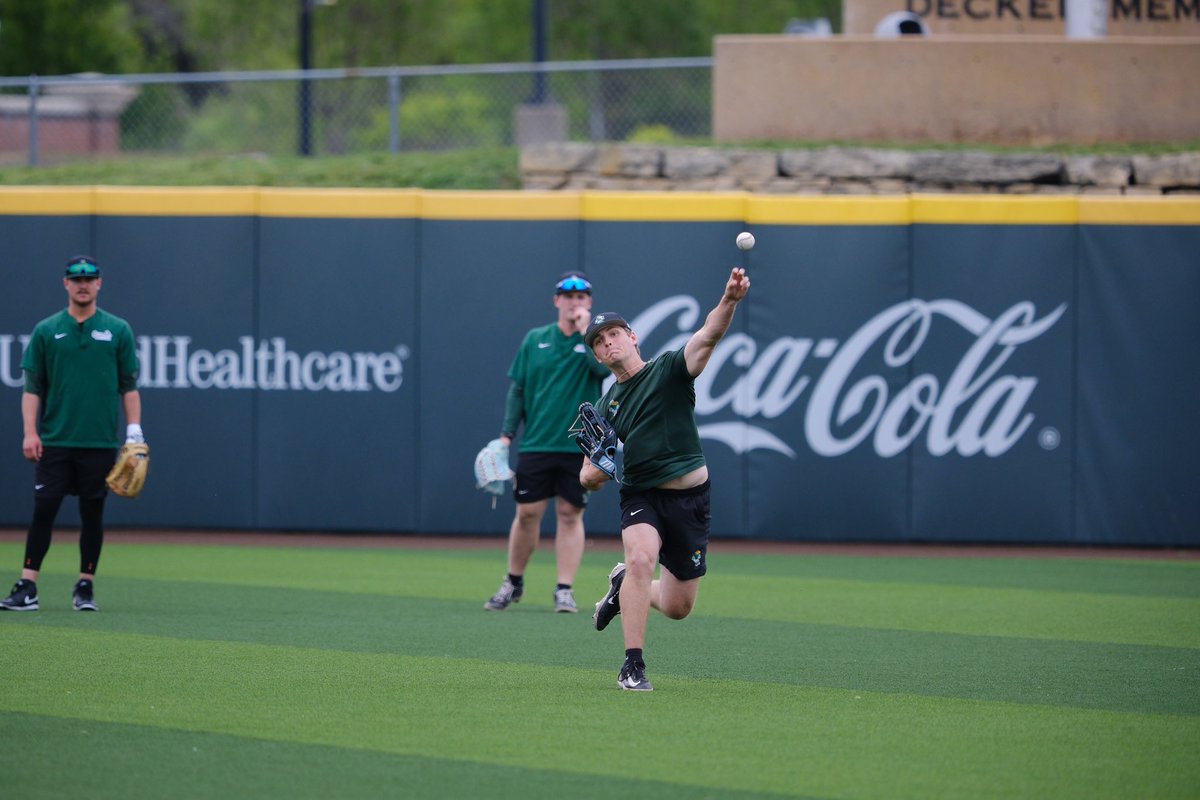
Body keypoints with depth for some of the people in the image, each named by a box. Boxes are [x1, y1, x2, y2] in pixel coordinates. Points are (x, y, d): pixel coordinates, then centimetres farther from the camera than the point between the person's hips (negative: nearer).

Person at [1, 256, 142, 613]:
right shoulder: (46, 331, 6)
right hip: (54, 442, 0)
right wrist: (30, 432, -5)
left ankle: (86, 587, 13)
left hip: (100, 443, 0)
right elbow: (32, 386, 5)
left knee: (92, 514, 4)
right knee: (43, 511, -4)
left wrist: (134, 431, -1)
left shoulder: (118, 330, 6)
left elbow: (129, 386, 7)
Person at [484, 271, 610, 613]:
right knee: (527, 513, 3)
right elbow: (517, 389, 10)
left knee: (570, 514, -1)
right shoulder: (535, 340, 8)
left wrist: (585, 329, -17)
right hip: (536, 443, 2)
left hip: (578, 445, -2)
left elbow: (604, 367, -20)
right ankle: (513, 583, 18)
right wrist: (507, 434, 3)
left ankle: (565, 590, 2)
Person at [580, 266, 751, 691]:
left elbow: (707, 337, -23)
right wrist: (591, 474, -14)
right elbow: (588, 475, 12)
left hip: (690, 496, -1)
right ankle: (632, 667, -25)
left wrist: (729, 301, -44)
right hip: (640, 496, 1)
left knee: (678, 607, 4)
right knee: (641, 557, -31)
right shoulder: (605, 407, 8)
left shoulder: (670, 369, -3)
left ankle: (624, 586, 38)